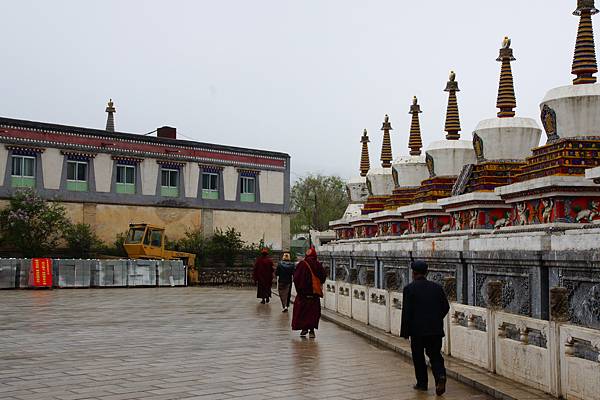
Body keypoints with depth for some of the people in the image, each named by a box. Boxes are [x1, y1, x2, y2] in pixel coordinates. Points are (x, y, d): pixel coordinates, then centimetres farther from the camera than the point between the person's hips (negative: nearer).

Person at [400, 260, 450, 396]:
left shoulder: (409, 289, -7)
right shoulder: (437, 287, 5)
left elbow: (406, 312, -10)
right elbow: (446, 307, 6)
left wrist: (405, 332, -5)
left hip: (417, 330, -3)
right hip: (436, 329, 3)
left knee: (418, 357, 12)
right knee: (435, 355, 9)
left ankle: (422, 383, 18)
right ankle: (440, 376, -14)